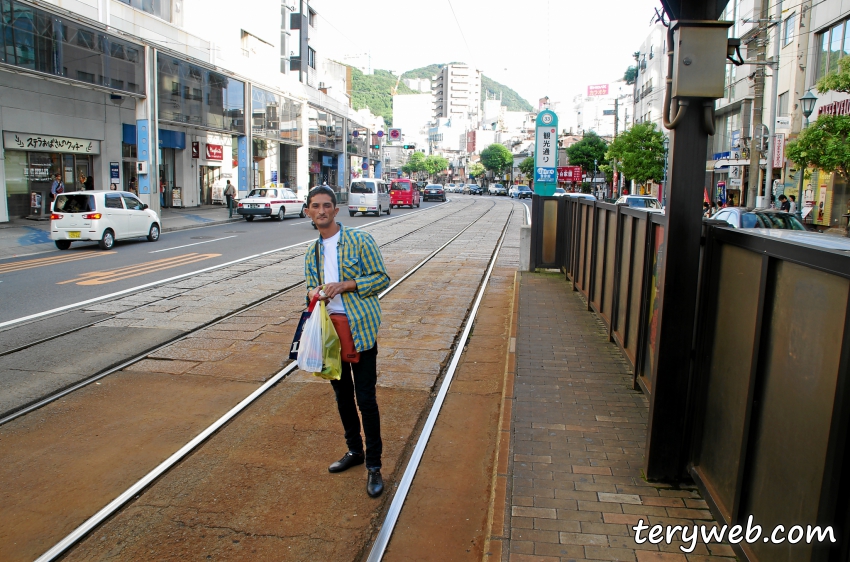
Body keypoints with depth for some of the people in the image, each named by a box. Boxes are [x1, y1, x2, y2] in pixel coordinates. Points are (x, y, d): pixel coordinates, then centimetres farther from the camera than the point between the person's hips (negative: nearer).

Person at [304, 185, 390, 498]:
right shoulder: (312, 253, 13)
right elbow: (311, 286, 17)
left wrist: (345, 285, -18)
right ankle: (354, 451, 34)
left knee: (365, 398, -3)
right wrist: (313, 292, -8)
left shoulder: (359, 240, -5)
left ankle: (373, 466, 9)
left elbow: (382, 278, -7)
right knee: (342, 395, 16)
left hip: (360, 329, -6)